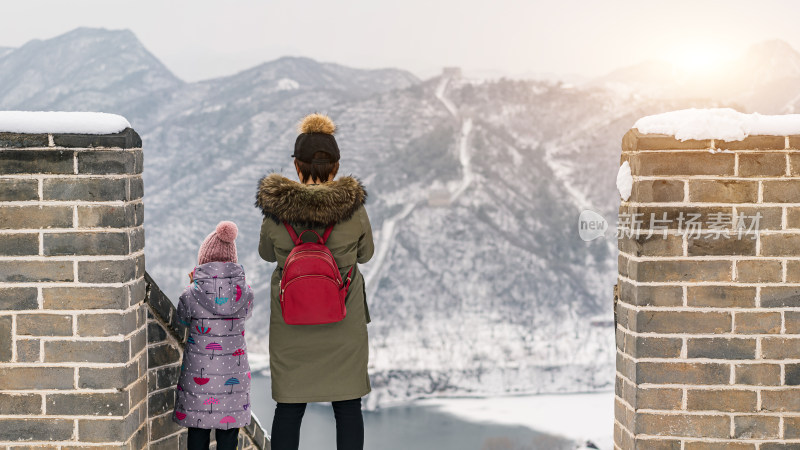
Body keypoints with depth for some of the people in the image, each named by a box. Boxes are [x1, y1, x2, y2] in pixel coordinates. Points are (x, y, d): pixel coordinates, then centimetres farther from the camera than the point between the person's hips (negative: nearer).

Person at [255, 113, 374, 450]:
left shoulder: (277, 211, -13)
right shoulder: (353, 209, -14)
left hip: (290, 324, 0)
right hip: (344, 323, 0)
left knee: (288, 409, 10)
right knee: (348, 406, 11)